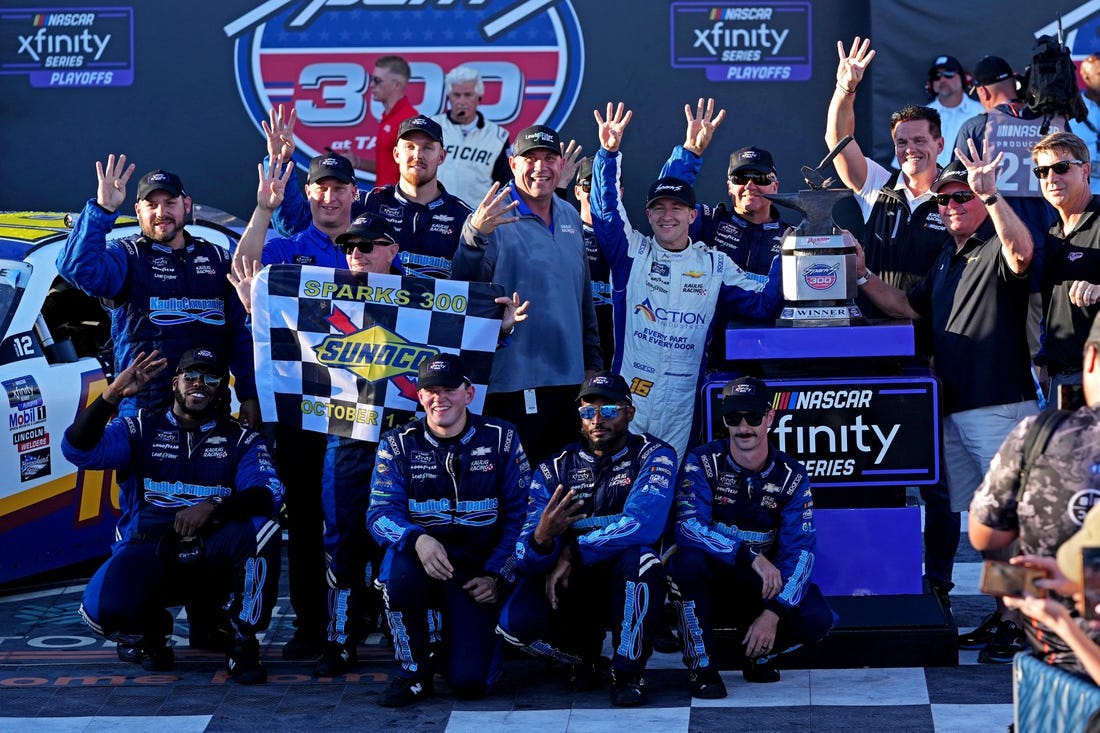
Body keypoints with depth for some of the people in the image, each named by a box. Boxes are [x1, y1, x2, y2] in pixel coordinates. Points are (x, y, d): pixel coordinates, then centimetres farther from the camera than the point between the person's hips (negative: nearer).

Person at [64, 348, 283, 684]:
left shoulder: (241, 439, 9)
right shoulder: (140, 429, 7)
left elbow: (269, 495, -8)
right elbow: (78, 449, -9)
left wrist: (213, 506, -25)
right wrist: (113, 394, -20)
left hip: (212, 553, 1)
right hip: (148, 551, -1)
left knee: (262, 529, -31)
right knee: (102, 609, -31)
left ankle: (244, 645, -13)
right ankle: (152, 630, 9)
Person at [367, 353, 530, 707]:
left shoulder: (500, 439, -1)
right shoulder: (398, 444, -2)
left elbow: (519, 514, 0)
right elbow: (381, 514, -12)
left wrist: (496, 576, -10)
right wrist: (418, 540, -34)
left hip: (477, 574, -1)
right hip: (422, 560, 1)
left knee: (470, 682, -18)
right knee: (399, 568, -38)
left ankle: (455, 647, 22)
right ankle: (414, 671, -12)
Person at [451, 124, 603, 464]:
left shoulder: (570, 216, 11)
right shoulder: (495, 216, -9)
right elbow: (463, 288, -22)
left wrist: (592, 362, 18)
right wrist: (475, 234, -38)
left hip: (570, 381, 7)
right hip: (513, 382, -6)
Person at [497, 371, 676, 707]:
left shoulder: (653, 456, -11)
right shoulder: (554, 470, -3)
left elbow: (644, 523, -30)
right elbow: (525, 559, -11)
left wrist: (572, 553, -25)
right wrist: (541, 538, -36)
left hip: (628, 583, -2)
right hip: (571, 587, 3)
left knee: (637, 555, -36)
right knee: (515, 622, -26)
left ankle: (628, 672, -15)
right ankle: (585, 653, 10)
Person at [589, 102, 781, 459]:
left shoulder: (714, 264, 9)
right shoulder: (632, 251, 5)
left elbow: (763, 304, 6)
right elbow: (605, 209, -6)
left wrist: (783, 258, -8)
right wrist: (608, 153, -17)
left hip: (681, 400, 1)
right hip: (628, 390, -1)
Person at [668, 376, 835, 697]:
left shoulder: (791, 476, -5)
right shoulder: (703, 463, -12)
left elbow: (800, 550, -13)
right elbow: (688, 526, -27)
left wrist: (772, 614, -26)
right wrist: (752, 557, -35)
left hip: (761, 587, 2)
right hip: (707, 585, -2)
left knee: (817, 619, -24)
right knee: (689, 559, -36)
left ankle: (759, 653, 10)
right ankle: (702, 666, -17)